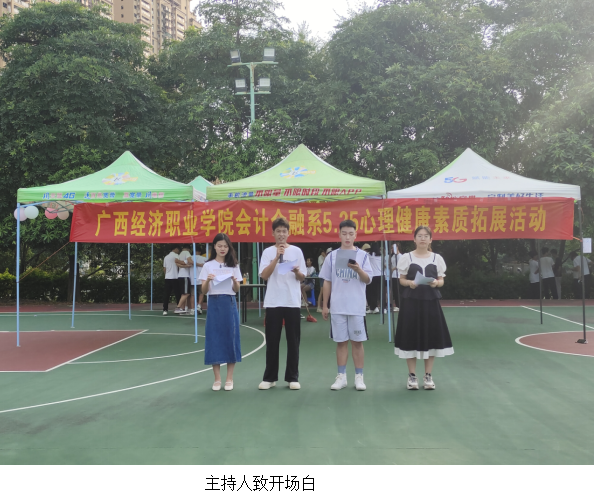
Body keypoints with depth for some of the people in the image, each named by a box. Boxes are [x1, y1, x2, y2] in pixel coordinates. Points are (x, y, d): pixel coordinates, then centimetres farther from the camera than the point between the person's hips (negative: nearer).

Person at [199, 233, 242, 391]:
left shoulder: (234, 265, 7)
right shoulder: (208, 265, 3)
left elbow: (237, 290, 6)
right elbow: (204, 291, 0)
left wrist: (234, 281, -14)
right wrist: (207, 280, -19)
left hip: (229, 304, 1)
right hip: (214, 303, -1)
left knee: (231, 338, 0)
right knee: (214, 338, -1)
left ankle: (229, 379, 9)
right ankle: (217, 379, 7)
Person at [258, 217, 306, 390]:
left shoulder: (296, 251, 5)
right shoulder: (268, 252, 3)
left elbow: (302, 278, 6)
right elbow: (264, 275, -8)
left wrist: (297, 271, -16)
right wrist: (277, 257, -16)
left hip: (292, 302, 0)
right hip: (273, 302, 0)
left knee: (293, 341, 3)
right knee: (272, 341, 4)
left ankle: (292, 378, 10)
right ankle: (269, 377, 13)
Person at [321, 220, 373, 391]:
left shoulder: (362, 255, 2)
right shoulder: (332, 256, 5)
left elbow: (368, 280, -3)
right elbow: (327, 282, 8)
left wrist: (358, 269, -23)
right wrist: (324, 305, 6)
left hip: (357, 307, -1)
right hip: (337, 307, 1)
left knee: (357, 341, 3)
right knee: (341, 342, 7)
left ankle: (359, 377, 11)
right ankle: (341, 376, 14)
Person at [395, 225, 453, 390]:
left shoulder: (437, 258, 6)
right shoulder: (406, 257, 1)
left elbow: (441, 280, 9)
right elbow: (402, 279, 5)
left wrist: (436, 283, -13)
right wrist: (410, 283, -16)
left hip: (430, 301, 2)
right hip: (411, 301, -1)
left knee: (431, 337, 3)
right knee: (411, 337, 1)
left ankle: (428, 376, 15)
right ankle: (412, 376, 12)